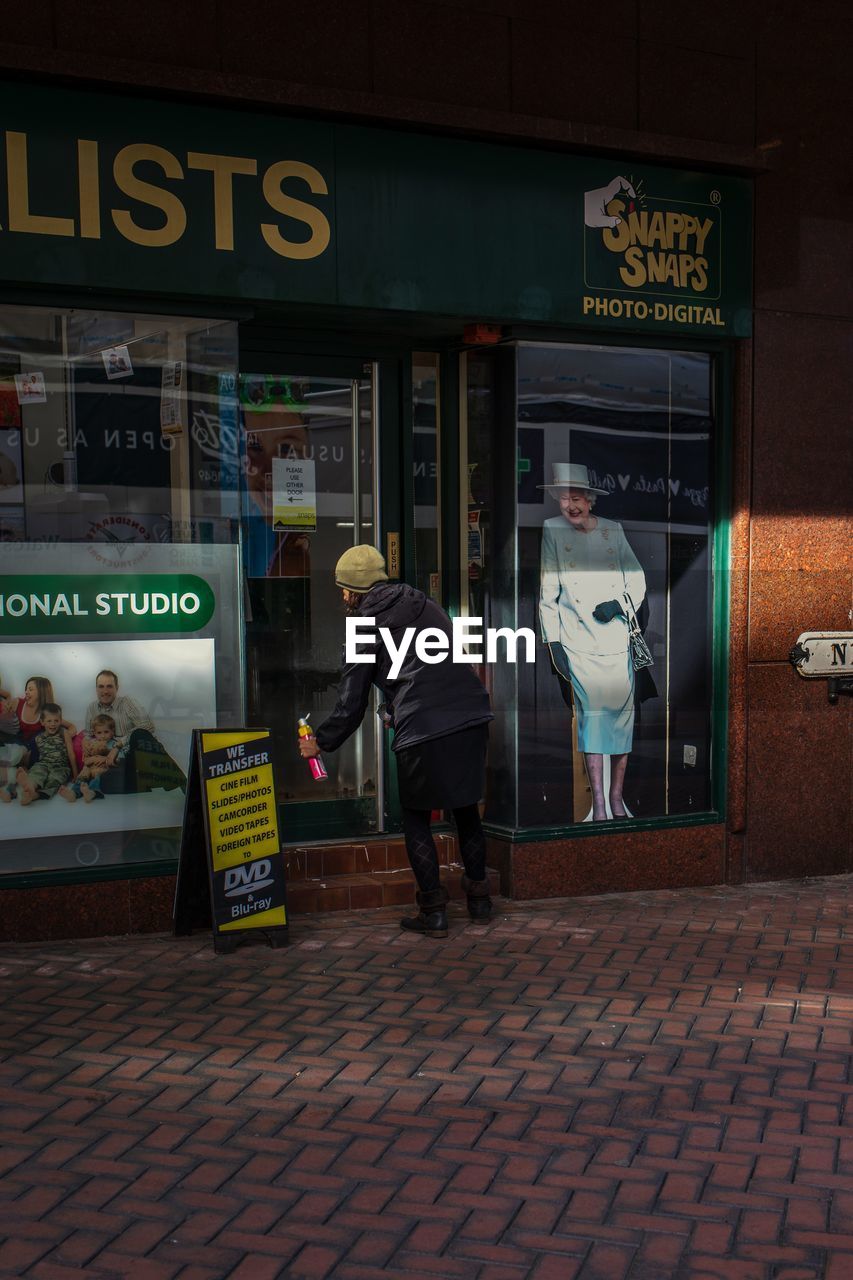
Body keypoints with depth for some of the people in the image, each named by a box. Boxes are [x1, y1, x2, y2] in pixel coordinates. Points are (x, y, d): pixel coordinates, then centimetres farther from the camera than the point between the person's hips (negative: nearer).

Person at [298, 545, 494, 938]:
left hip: (423, 732, -6)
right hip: (473, 718, 6)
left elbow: (352, 702, 5)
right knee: (467, 809, 21)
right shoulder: (427, 606, 20)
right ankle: (478, 898, 29)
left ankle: (433, 912, 11)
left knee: (416, 819, 11)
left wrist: (321, 742, 20)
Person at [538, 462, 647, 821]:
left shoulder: (613, 530, 7)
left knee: (622, 714, 1)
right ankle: (598, 802, 0)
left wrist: (620, 604, -7)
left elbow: (638, 580, 13)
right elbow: (548, 591, 0)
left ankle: (617, 796, 15)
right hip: (578, 642, -2)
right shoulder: (552, 530, 1)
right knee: (592, 714, -8)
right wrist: (553, 642, -5)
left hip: (617, 640, 2)